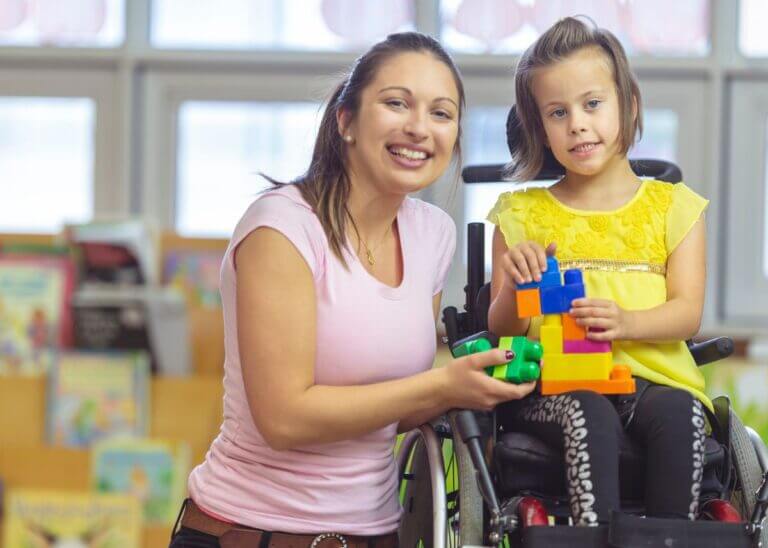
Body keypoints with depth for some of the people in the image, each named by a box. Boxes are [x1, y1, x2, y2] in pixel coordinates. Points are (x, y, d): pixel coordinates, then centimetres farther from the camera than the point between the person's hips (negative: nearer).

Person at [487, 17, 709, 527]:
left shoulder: (672, 207, 15)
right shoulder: (522, 215, 15)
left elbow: (687, 313, 3)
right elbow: (502, 332, 10)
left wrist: (625, 322, -19)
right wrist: (514, 287, -14)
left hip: (655, 377, 1)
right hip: (556, 384, -1)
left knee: (678, 412, -33)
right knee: (588, 415, -34)